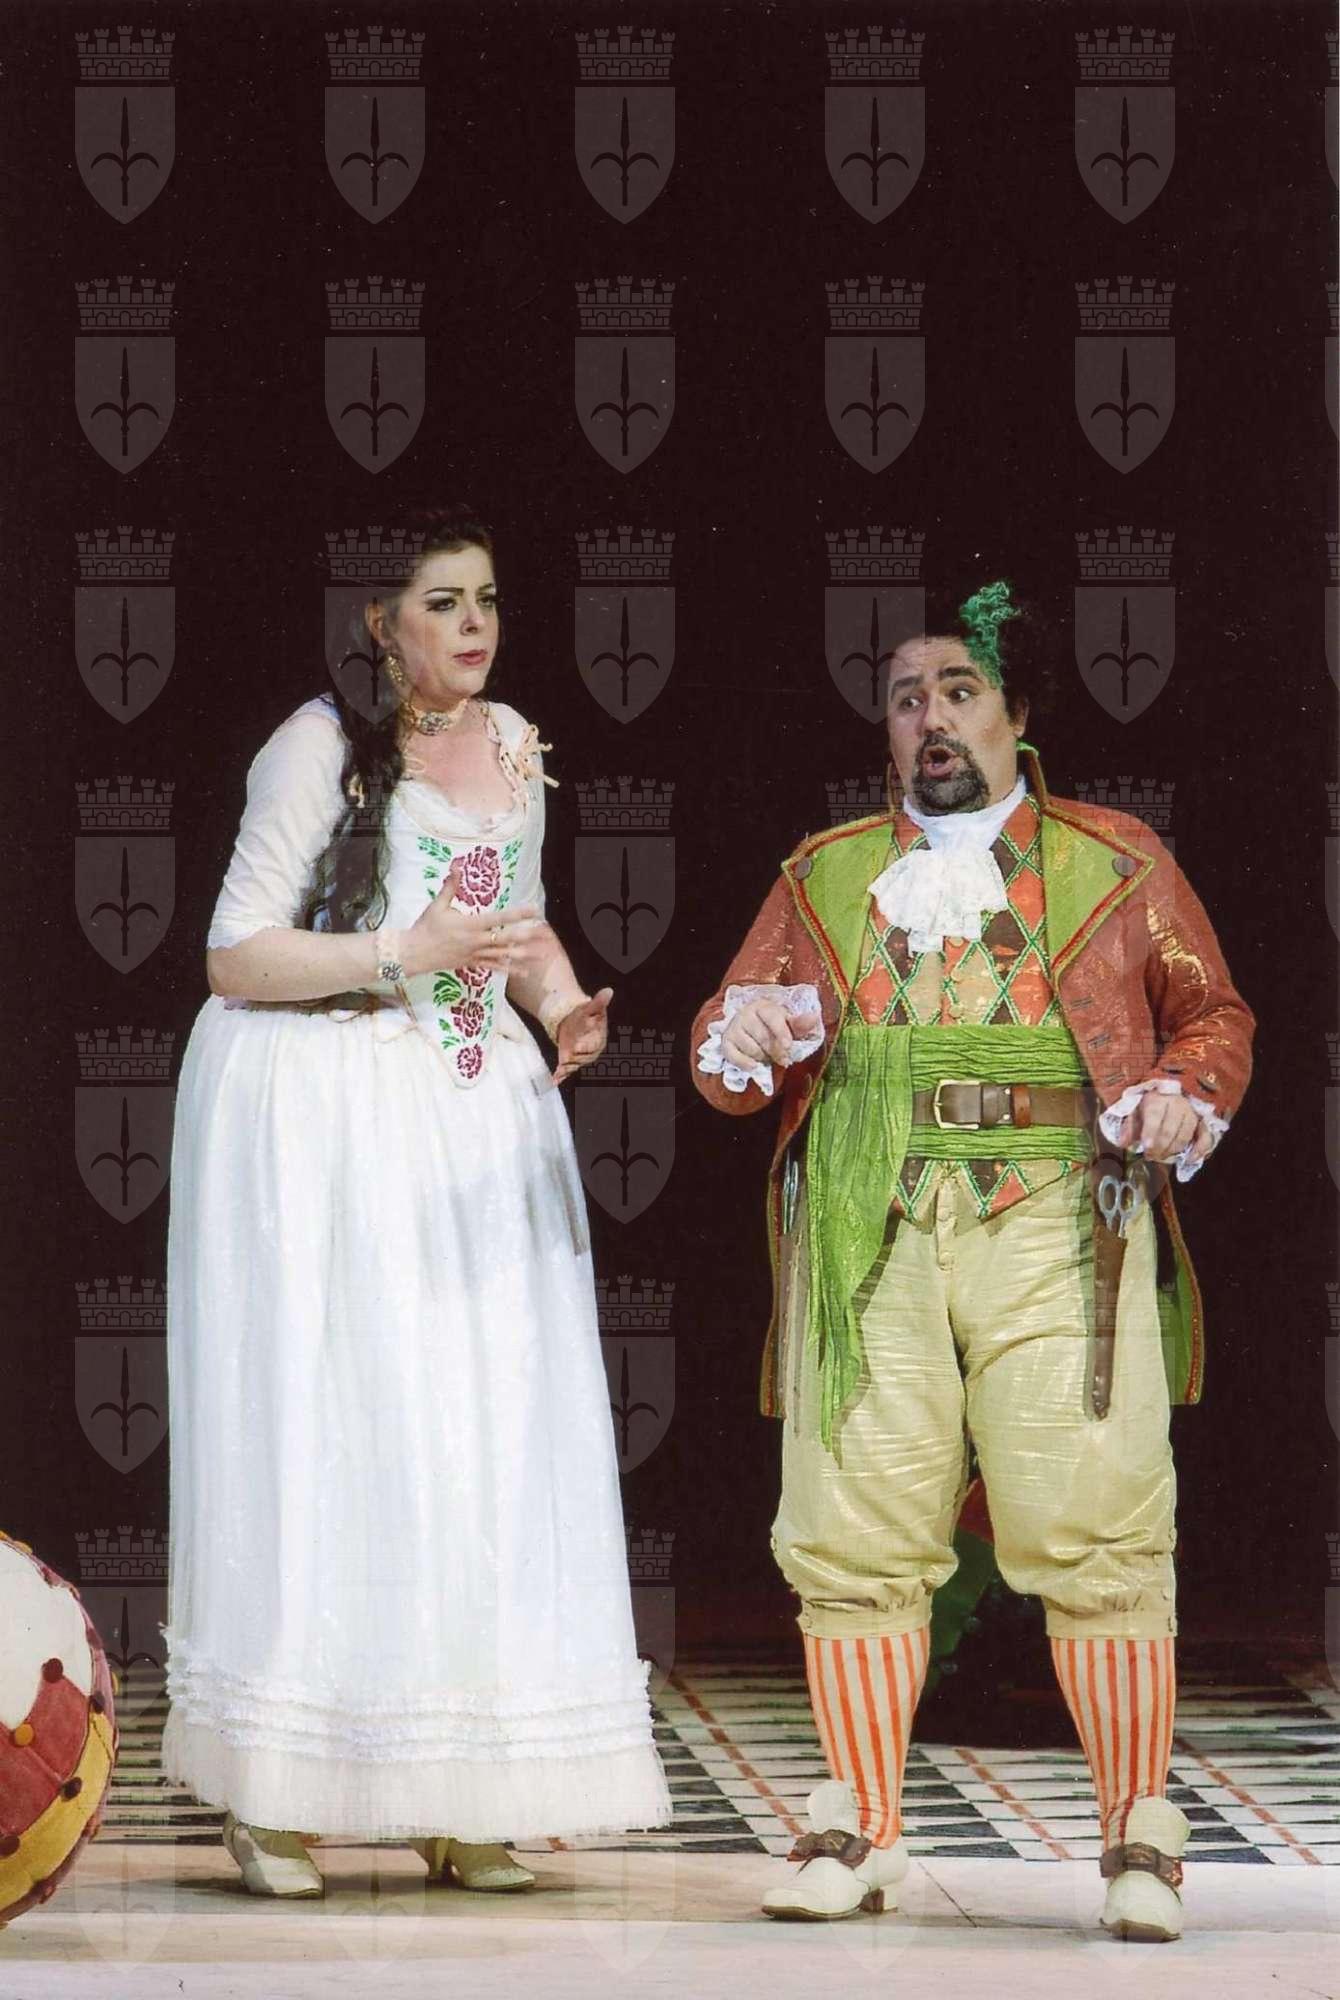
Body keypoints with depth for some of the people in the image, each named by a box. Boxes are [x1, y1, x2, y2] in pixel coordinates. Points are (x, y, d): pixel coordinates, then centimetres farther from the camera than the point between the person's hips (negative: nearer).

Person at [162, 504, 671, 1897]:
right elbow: (233, 959, -8)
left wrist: (563, 1005, 6)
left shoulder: (512, 746, 14)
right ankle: (274, 1798, -4)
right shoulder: (320, 747, -6)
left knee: (487, 1438, -1)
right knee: (316, 1430, -8)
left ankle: (461, 1805, 1)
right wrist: (409, 955, -17)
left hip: (475, 1125, 6)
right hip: (320, 1121, -6)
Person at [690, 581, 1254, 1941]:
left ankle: (1140, 1837, 0)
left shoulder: (1113, 861, 15)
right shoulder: (825, 876, 20)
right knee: (855, 1530, -3)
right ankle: (860, 1830, 7)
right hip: (871, 1229, 2)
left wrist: (1187, 1098, -3)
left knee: (1093, 1524, -8)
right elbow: (728, 1046, 19)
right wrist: (740, 1042, -5)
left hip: (1058, 1227, -2)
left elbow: (1212, 1015, 18)